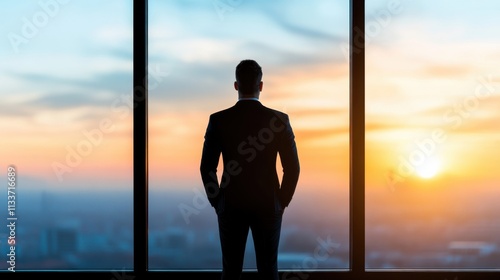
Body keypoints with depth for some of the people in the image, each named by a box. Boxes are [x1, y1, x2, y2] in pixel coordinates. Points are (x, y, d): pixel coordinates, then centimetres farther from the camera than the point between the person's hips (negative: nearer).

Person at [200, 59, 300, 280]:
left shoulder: (218, 120, -8)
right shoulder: (279, 119, -8)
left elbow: (207, 168, -6)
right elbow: (292, 167, -7)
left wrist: (216, 202, 8)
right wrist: (282, 202, 6)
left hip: (231, 205, 0)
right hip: (268, 205, 0)